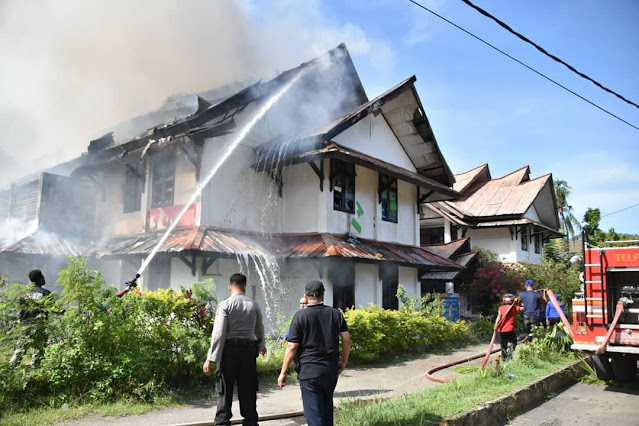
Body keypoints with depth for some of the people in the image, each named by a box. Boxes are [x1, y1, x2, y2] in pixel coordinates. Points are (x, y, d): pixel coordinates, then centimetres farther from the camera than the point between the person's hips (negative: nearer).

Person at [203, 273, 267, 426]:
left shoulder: (225, 304, -7)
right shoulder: (254, 305, 6)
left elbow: (218, 333, -15)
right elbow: (259, 329, 22)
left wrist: (210, 358, -12)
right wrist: (261, 345, 41)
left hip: (229, 349, -3)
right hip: (249, 348, 4)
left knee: (225, 390, 7)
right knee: (248, 390, 14)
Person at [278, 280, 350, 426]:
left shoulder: (300, 315, -8)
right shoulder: (335, 313, 2)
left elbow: (292, 347, -10)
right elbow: (346, 339, 1)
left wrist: (283, 373, -4)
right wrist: (344, 362, 15)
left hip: (309, 371, -4)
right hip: (331, 370, 4)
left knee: (314, 413, 2)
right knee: (327, 407, 22)